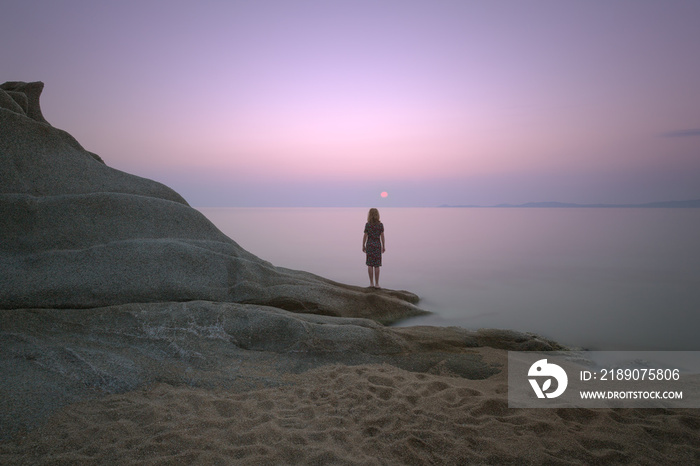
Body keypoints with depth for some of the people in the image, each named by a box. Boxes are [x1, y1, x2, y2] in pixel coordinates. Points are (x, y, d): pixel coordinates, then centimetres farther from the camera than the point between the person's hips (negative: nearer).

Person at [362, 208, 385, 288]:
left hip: (369, 245, 0)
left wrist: (363, 246, 5)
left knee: (370, 265, 6)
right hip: (377, 245, 0)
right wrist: (383, 246, 8)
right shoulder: (380, 225, -3)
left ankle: (371, 283, 5)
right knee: (376, 266, 3)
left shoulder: (367, 224, -5)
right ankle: (376, 283, 4)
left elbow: (365, 236, -5)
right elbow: (382, 236, -1)